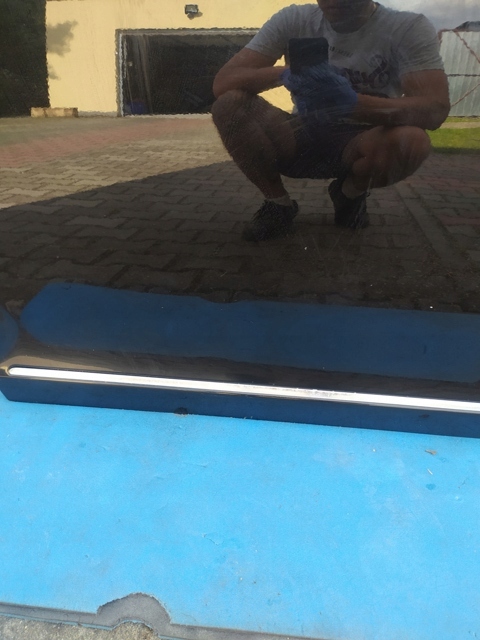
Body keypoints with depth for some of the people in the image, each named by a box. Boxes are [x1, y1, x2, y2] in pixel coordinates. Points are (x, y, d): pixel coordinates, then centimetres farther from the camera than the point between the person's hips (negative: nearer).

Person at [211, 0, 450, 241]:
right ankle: (278, 204, -3)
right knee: (229, 103, -21)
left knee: (412, 140, -34)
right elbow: (223, 82, -14)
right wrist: (283, 74, -34)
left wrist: (352, 103, -42)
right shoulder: (293, 20, -8)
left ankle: (350, 193, 0)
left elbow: (435, 109, -27)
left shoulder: (409, 28, -13)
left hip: (358, 147, -1)